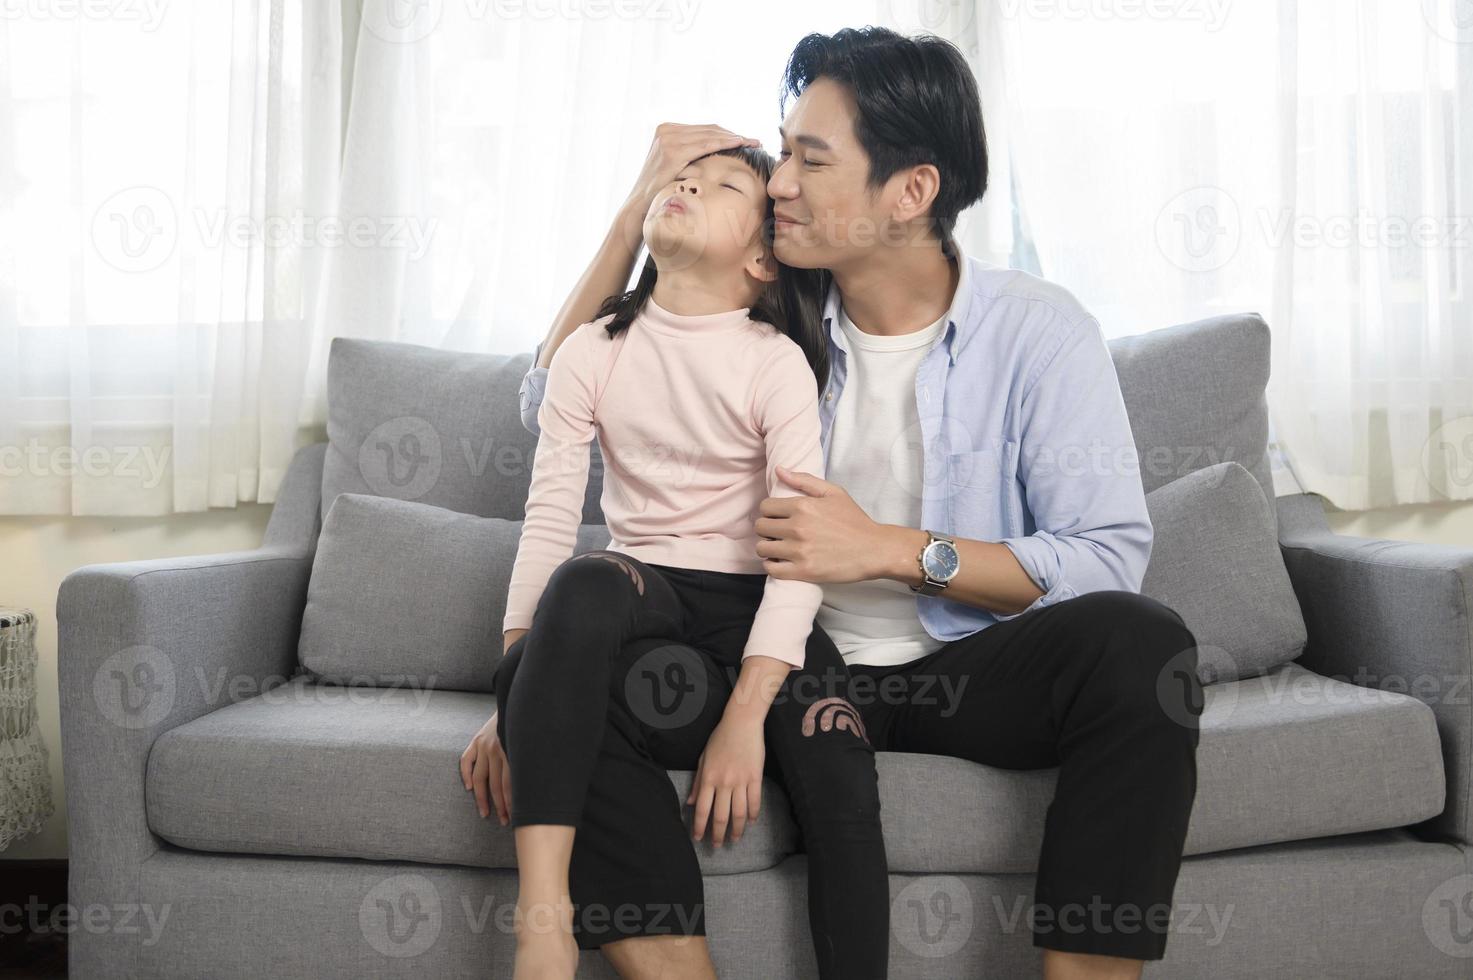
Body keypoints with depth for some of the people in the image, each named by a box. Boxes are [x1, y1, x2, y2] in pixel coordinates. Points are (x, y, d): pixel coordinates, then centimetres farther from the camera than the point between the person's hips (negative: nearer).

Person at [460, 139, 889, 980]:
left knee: (835, 760, -29)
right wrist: (516, 698, -14)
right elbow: (548, 522, -3)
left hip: (753, 610, -1)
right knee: (585, 582, -34)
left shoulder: (777, 363, -4)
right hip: (641, 596, 1)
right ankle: (543, 910, -34)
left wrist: (745, 716, -24)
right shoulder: (593, 352, 3)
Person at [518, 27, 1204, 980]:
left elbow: (1108, 558, -13)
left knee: (1141, 643, -34)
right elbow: (554, 400, 6)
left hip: (972, 668, -2)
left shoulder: (1040, 330, -6)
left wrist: (892, 549, -21)